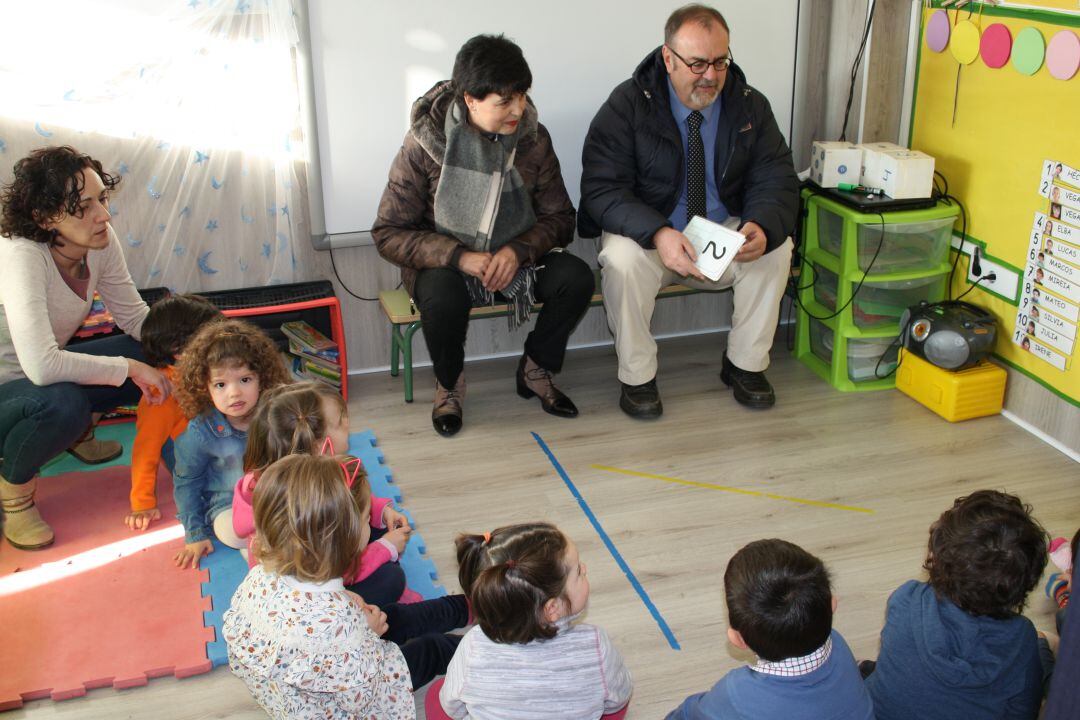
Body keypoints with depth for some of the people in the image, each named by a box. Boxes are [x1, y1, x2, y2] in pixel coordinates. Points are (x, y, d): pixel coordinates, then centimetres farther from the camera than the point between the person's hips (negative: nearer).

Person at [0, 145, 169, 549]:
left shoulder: (101, 243, -13)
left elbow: (135, 317, 0)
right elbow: (41, 366, -42)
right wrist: (130, 368, -32)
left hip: (45, 378, 7)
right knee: (64, 402, -37)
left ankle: (77, 433, 17)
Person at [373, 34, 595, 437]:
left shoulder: (533, 139, -6)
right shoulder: (423, 146, -15)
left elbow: (560, 218, 0)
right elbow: (388, 233, -13)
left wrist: (519, 250, -22)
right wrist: (458, 257, -27)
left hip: (514, 258, 3)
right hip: (444, 265, -3)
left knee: (576, 276, -24)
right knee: (442, 294, -37)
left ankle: (535, 370, 2)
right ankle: (449, 383, -4)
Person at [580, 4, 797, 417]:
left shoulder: (750, 107, -2)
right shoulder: (628, 105, -13)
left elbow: (778, 181, -5)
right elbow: (601, 190, -20)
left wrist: (762, 226, -30)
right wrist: (659, 234, -38)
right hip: (647, 234, -3)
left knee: (777, 248, -24)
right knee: (622, 258, -34)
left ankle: (745, 365, -4)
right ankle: (637, 377, -14)